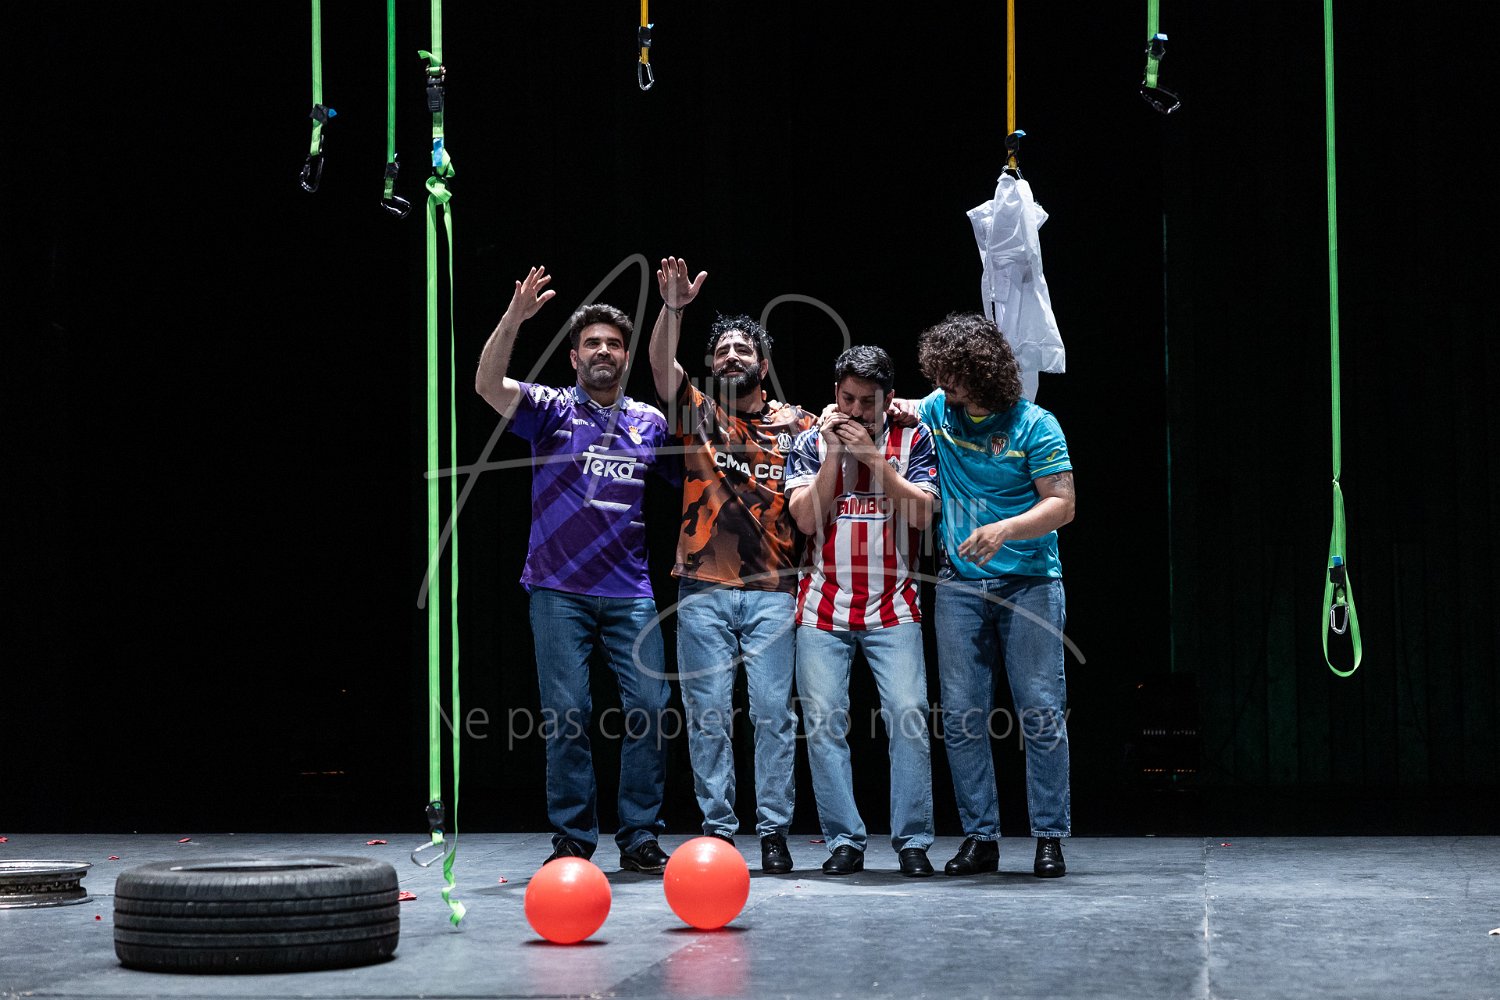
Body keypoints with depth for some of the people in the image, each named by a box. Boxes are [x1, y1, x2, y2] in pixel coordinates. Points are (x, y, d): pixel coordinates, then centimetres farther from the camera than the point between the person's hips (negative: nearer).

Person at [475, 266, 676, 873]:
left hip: (630, 592, 2)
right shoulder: (552, 409, 3)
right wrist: (513, 319, -28)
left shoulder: (650, 423, 12)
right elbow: (488, 384, -13)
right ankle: (572, 841, 7)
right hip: (559, 592, -2)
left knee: (650, 707, -4)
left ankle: (640, 840, 6)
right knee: (566, 715, -2)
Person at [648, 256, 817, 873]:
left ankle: (774, 830, 4)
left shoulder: (795, 425, 11)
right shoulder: (698, 414, 9)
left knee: (773, 712, -2)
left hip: (773, 589, 0)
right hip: (704, 589, 0)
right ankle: (717, 829, 8)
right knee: (707, 714, 1)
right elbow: (661, 366, -6)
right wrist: (672, 309, -22)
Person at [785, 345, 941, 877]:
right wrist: (833, 453, -9)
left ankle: (913, 841, -5)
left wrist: (874, 457, -11)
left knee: (909, 718, -11)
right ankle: (844, 841, 2)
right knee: (823, 724, -4)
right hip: (824, 609, 1)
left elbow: (921, 513, -7)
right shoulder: (811, 444, 7)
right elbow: (806, 518, -3)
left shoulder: (912, 440, 5)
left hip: (893, 608, -1)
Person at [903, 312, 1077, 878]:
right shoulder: (938, 410, 6)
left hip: (1029, 582, -4)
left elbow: (1061, 503, -12)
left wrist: (1005, 529, -26)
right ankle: (980, 838, 8)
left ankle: (1050, 838, 2)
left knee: (1041, 712, -5)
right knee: (961, 717, 2)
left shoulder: (1033, 425, -9)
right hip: (959, 584, 4)